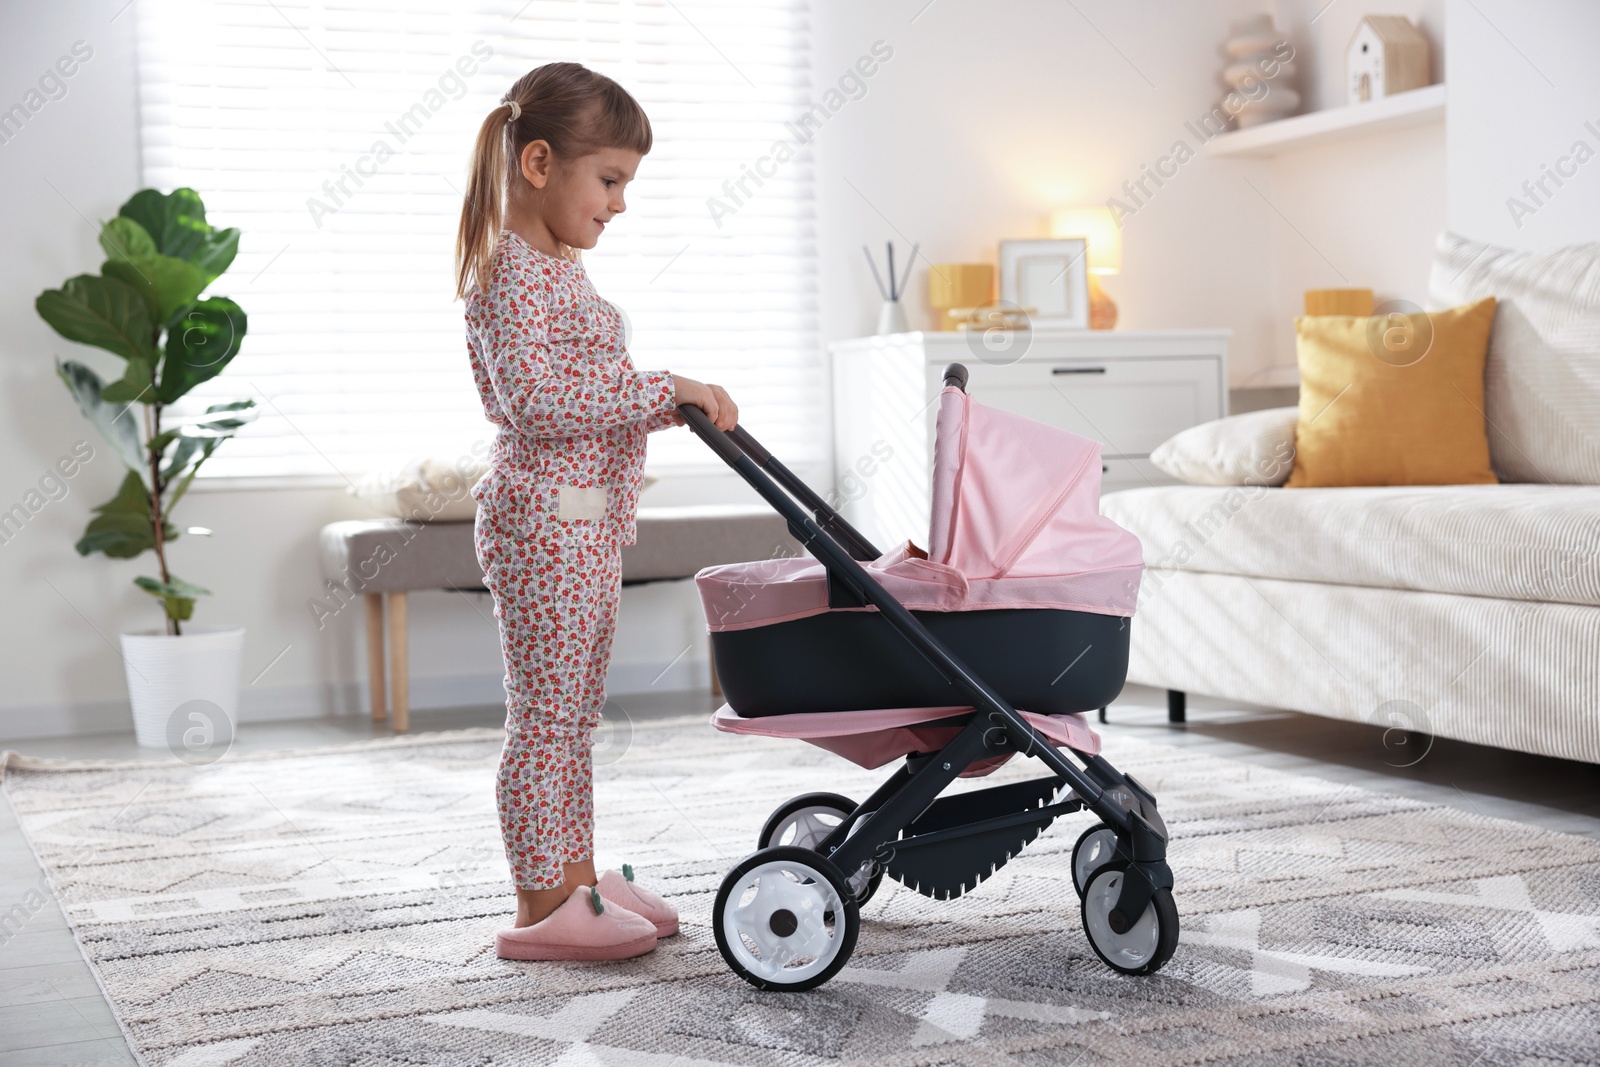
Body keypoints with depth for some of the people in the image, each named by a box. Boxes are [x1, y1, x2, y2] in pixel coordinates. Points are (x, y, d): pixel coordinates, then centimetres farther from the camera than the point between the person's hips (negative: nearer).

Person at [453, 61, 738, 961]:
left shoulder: (559, 270, 18)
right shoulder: (511, 271, -15)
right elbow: (534, 400, -27)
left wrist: (677, 406, 9)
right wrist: (663, 388, -24)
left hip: (589, 521, 10)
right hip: (546, 520, -10)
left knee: (576, 715, 15)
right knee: (547, 717, -5)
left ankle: (579, 877, 25)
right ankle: (542, 909, 2)